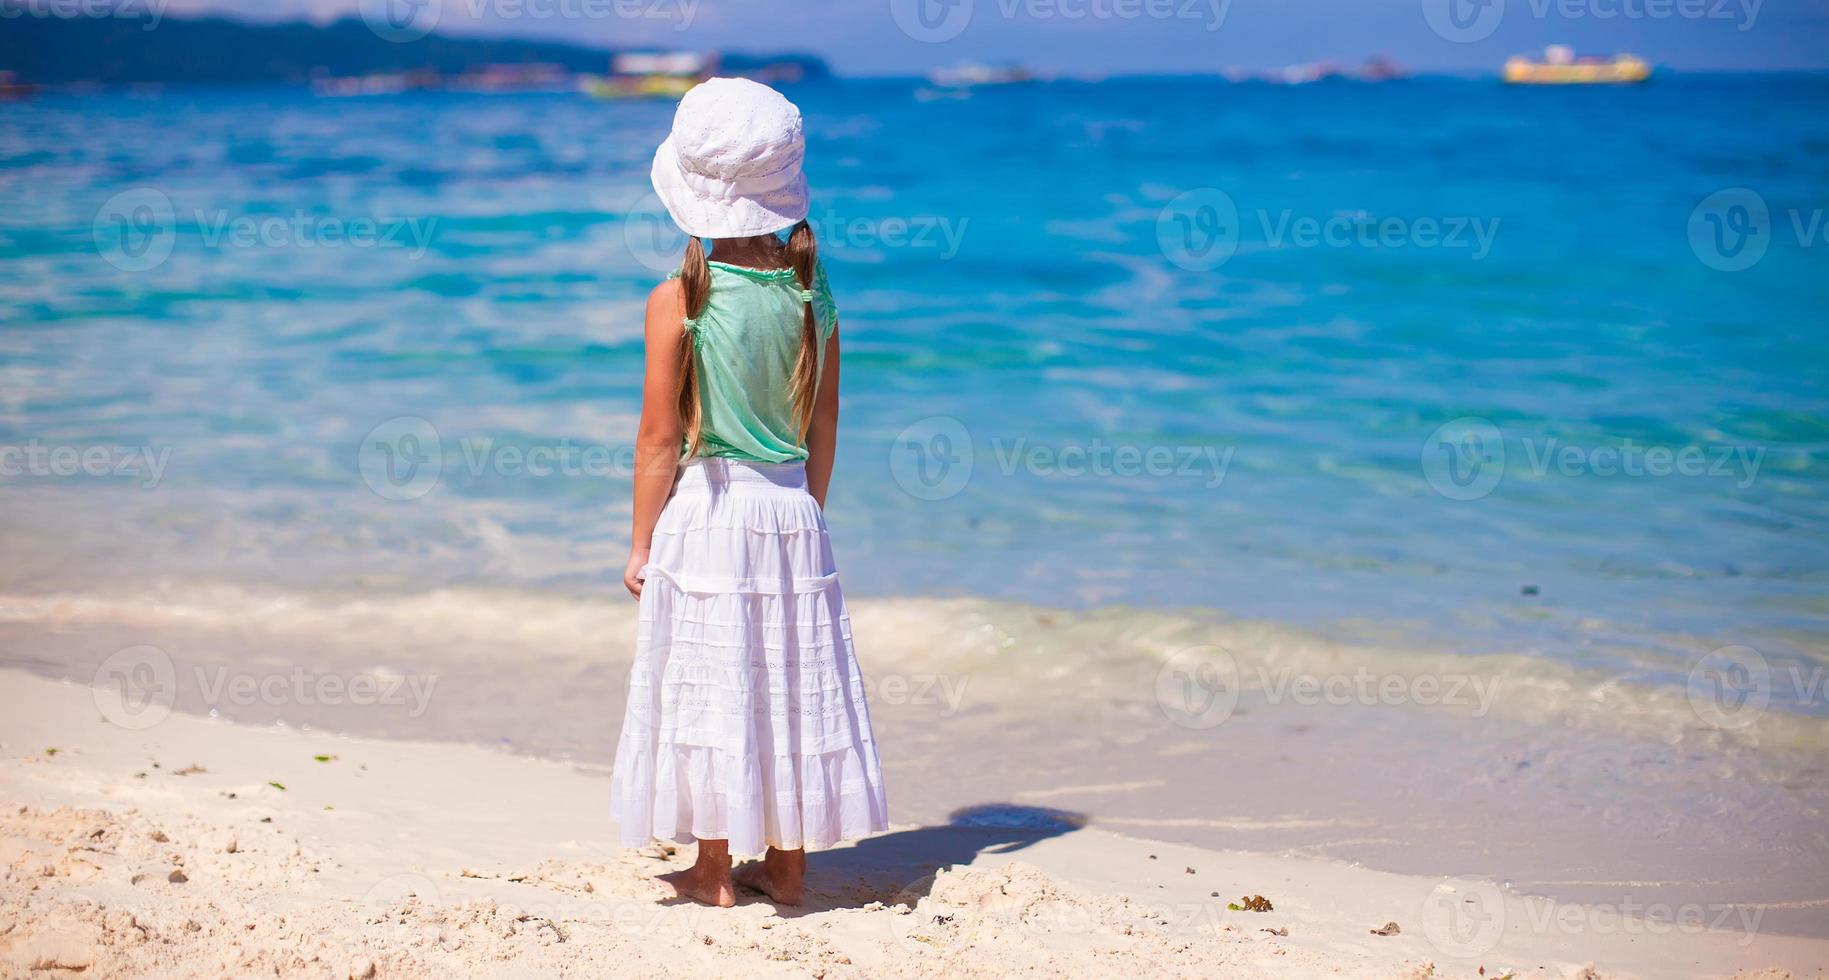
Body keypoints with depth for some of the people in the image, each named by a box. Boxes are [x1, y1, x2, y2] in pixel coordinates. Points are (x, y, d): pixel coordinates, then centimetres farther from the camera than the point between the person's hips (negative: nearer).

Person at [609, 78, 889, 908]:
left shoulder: (678, 301, -13)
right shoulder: (811, 289, 0)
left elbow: (660, 437, -10)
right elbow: (824, 421, 6)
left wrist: (640, 542, 0)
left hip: (704, 511, -4)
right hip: (791, 509, 4)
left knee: (709, 683, 5)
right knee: (792, 681, 12)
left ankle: (714, 871, 14)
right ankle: (786, 863, 22)